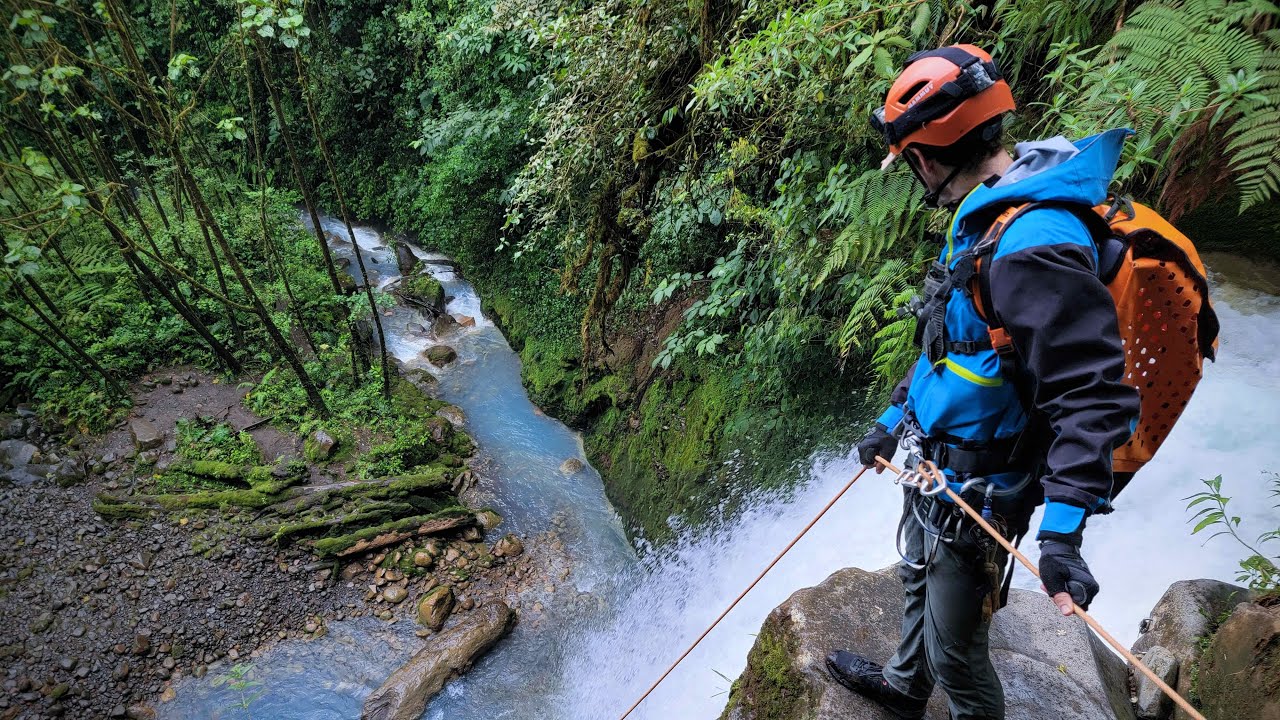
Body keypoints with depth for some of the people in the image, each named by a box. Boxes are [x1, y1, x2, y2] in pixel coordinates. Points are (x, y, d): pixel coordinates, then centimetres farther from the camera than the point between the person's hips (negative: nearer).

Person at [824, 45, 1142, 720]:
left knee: (954, 649, 9)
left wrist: (1062, 529, -34)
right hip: (930, 468, 10)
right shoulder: (980, 220, 4)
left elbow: (1094, 396, -31)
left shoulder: (1035, 246, -29)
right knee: (919, 586, 30)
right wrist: (891, 422, 19)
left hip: (975, 494, -10)